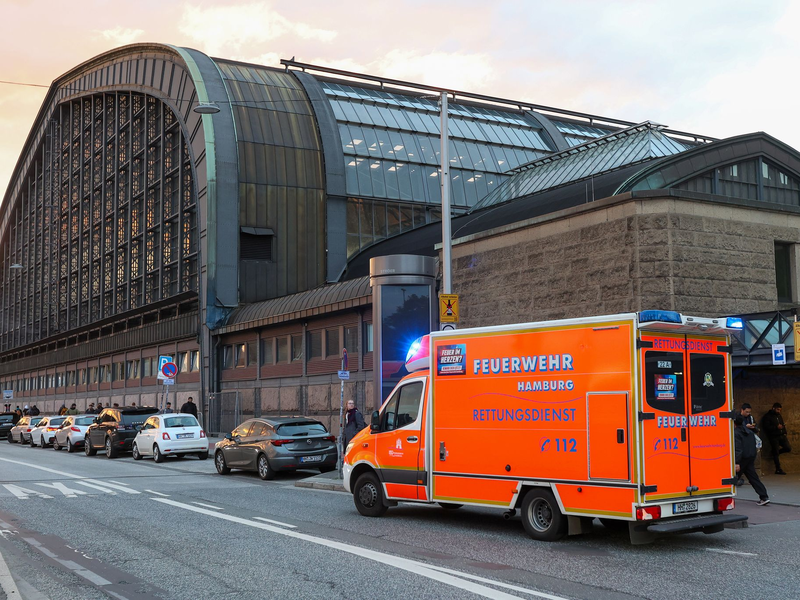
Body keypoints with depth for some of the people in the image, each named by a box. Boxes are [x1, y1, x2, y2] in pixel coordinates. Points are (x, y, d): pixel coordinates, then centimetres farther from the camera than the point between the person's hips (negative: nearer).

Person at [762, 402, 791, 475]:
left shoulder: (779, 415, 17)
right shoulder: (767, 416, -5)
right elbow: (766, 427, -14)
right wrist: (776, 427, -19)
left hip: (781, 435, 6)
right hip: (773, 437, -6)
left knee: (788, 448, -6)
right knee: (776, 453, -2)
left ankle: (775, 453, 21)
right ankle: (778, 469, 4)